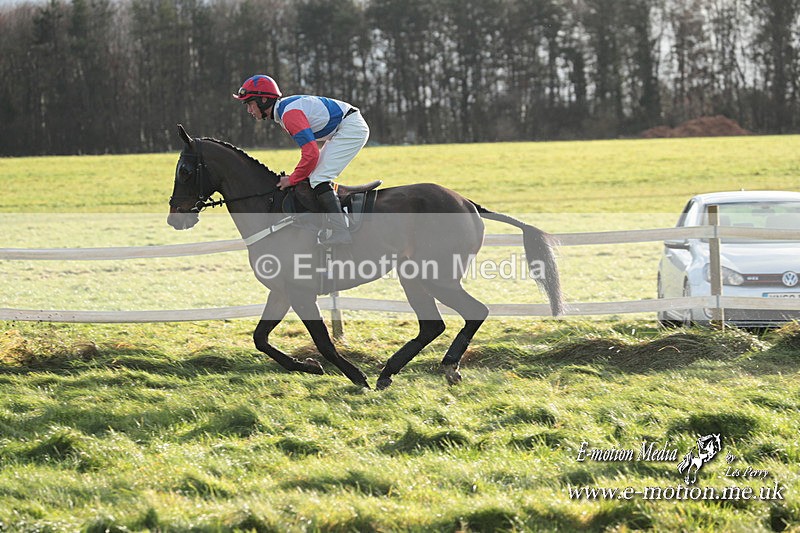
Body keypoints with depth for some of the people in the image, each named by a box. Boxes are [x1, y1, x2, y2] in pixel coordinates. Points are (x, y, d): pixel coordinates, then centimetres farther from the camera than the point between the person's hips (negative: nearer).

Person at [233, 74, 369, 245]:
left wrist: (292, 179, -14)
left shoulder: (290, 113, -22)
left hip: (352, 127, -11)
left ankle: (341, 231, -25)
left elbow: (311, 154, -27)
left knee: (318, 178, -17)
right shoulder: (283, 110, 11)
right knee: (318, 178, 14)